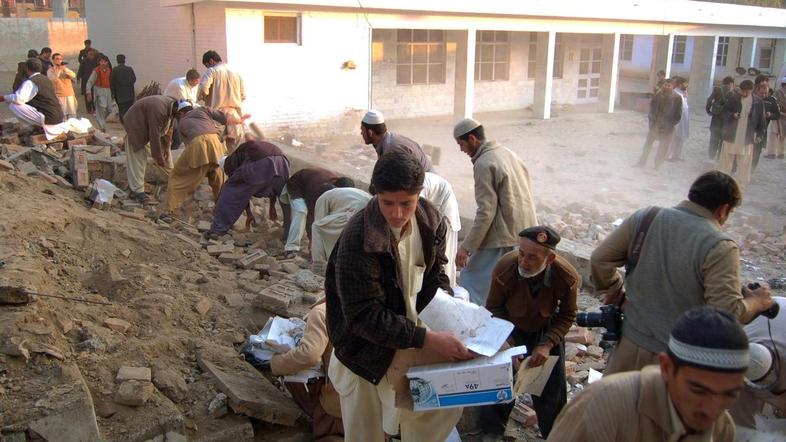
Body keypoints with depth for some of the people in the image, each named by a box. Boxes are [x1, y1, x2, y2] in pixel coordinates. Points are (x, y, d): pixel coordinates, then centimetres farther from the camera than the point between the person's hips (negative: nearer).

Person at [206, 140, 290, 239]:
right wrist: (272, 208, 54)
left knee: (230, 194, 14)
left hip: (258, 163, -5)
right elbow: (273, 186, 46)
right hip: (280, 160, 5)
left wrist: (249, 214, 34)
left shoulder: (231, 162, 28)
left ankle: (217, 230, 15)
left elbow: (241, 190, 24)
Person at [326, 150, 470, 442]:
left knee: (446, 407, 12)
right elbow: (365, 317, -28)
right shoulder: (357, 241, -30)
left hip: (413, 333, 7)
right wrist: (426, 339, -32)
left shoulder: (431, 222, -9)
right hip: (368, 351, -6)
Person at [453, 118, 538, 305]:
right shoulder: (508, 152, 11)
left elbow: (486, 211, -20)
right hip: (526, 233, 9)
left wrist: (466, 246, -17)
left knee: (471, 278, 0)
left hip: (503, 237, -9)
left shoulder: (484, 164, -15)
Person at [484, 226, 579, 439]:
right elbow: (494, 307, -15)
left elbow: (567, 316, -13)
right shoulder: (504, 269, -35)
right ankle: (492, 426, 28)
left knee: (553, 386, 5)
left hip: (547, 330, 1)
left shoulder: (568, 277, -33)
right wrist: (505, 338, -25)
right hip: (512, 327, 0)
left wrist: (547, 345, -25)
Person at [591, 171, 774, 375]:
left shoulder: (645, 218, -4)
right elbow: (728, 312, -19)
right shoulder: (720, 248, -17)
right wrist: (756, 301, 1)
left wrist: (614, 292, 16)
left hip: (631, 344, 4)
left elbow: (600, 260, 0)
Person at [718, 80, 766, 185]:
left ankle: (742, 183, 16)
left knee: (744, 162, 6)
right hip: (731, 135, 0)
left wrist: (760, 134, 2)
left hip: (747, 138, 1)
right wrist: (732, 115, -18)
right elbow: (725, 112, 3)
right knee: (726, 160, 7)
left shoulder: (758, 102, -2)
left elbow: (761, 120, 5)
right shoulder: (734, 99, -5)